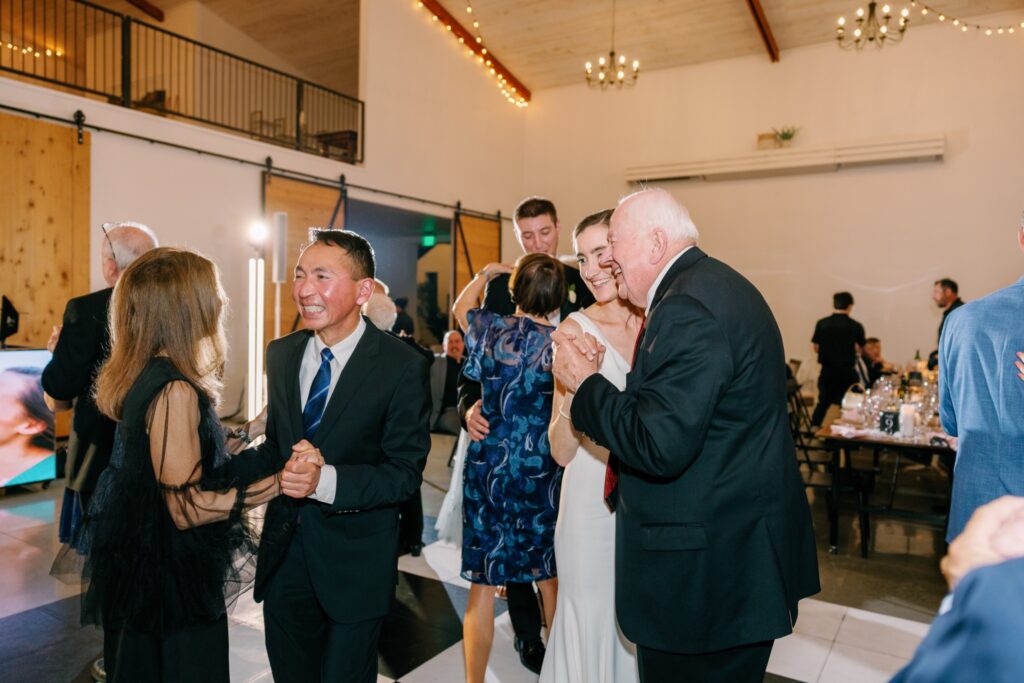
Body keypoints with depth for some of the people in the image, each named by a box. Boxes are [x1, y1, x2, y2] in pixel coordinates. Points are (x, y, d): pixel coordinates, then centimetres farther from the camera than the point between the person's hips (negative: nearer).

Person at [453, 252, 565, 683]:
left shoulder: (491, 330, -6)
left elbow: (460, 307, 17)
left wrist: (486, 272, 28)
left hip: (488, 469, 0)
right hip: (543, 474, 0)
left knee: (483, 586, 8)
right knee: (550, 580, 18)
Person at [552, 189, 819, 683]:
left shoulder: (688, 309, -22)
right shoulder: (716, 285, 10)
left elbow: (659, 447, -28)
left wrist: (585, 383, -15)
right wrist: (597, 376, 6)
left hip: (703, 568, -10)